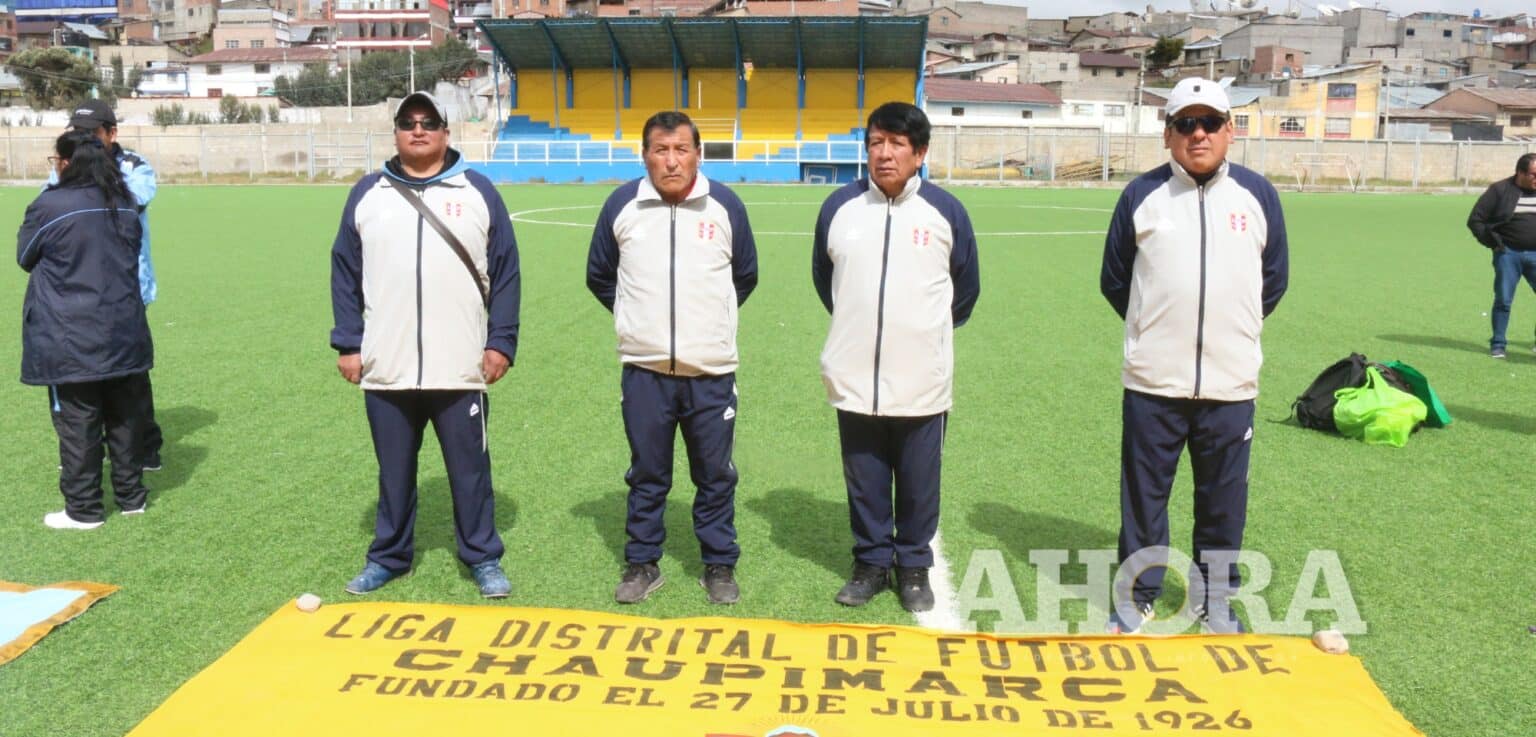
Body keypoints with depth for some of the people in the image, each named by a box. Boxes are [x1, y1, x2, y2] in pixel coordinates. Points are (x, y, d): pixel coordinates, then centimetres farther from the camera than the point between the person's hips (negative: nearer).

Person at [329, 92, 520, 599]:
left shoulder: (477, 191, 3)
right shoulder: (367, 194, 8)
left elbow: (505, 272, 2)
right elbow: (345, 273, 10)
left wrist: (501, 342, -3)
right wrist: (347, 343, 4)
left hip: (461, 369, -2)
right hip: (385, 370, 2)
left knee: (470, 469, 7)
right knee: (394, 471, 13)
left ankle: (482, 557, 21)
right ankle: (389, 557, 29)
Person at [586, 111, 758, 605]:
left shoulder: (725, 205, 0)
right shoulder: (622, 205, 1)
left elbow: (745, 276, 15)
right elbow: (599, 276, 15)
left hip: (711, 371, 0)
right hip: (644, 370, 1)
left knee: (716, 475, 8)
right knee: (647, 475, 10)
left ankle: (720, 566, 22)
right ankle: (642, 564, 25)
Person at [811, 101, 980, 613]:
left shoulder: (946, 211, -2)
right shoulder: (839, 207, 2)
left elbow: (966, 288, 13)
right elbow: (822, 276, 18)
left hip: (922, 382, -1)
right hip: (854, 379, 1)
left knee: (918, 483, 8)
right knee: (864, 481, 11)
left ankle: (914, 567, 25)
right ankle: (872, 562, 28)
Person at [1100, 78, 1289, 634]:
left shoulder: (1258, 195, 5)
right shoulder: (1142, 195, 1)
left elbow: (1274, 279, 15)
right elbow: (1114, 279, 9)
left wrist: (1233, 331, 15)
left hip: (1231, 382, 1)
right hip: (1151, 380, -1)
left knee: (1223, 498, 9)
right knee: (1143, 491, 6)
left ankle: (1215, 598, 27)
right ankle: (1138, 595, 22)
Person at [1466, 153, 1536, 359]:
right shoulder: (1500, 190, -3)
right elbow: (1475, 220, -3)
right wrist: (1493, 242, -7)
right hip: (1508, 254, -3)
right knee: (1503, 300, 2)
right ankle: (1498, 344, 13)